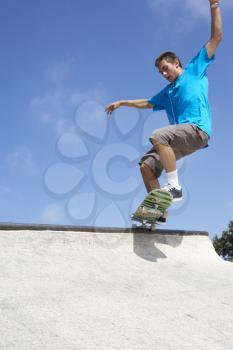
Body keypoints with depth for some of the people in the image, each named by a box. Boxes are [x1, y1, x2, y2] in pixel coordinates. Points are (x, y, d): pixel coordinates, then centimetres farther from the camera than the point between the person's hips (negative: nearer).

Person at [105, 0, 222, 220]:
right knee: (147, 164, -5)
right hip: (181, 136, 8)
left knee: (158, 135, -31)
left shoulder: (195, 70, 13)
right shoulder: (167, 93, 28)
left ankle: (174, 187, -28)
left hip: (198, 129, -7)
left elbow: (216, 37, 9)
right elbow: (146, 103, 42)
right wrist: (122, 103, 44)